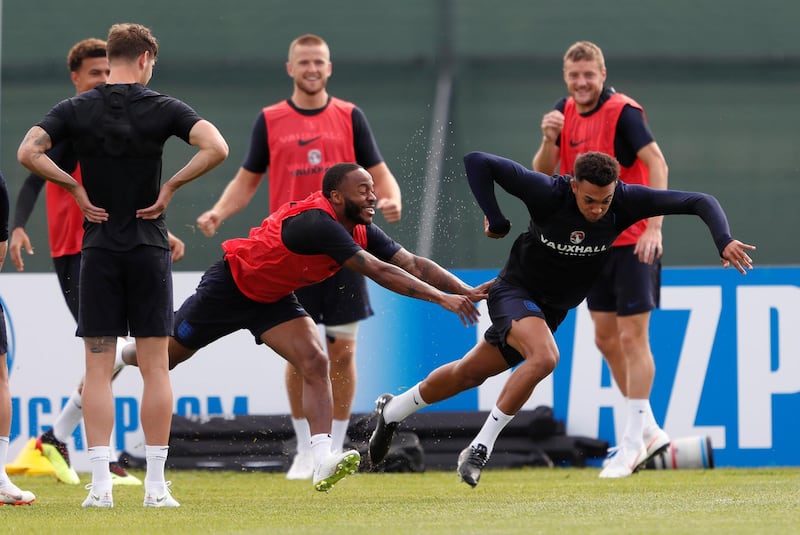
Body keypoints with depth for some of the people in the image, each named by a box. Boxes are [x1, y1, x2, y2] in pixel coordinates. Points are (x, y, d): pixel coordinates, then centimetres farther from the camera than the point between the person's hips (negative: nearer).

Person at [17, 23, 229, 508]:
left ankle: (101, 483, -4)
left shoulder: (75, 110, 1)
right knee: (155, 368, 3)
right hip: (149, 247, -1)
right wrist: (172, 185, -6)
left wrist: (74, 186, -2)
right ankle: (156, 485, 1)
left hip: (99, 248, 1)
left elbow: (27, 152, -12)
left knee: (98, 370, 3)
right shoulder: (162, 108, -4)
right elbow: (216, 148, -17)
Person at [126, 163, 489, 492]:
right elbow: (378, 271, -43)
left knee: (315, 363, -15)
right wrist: (442, 298, -45)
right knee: (161, 357, 8)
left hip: (273, 299, 7)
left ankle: (323, 463, -24)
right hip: (230, 285, -7)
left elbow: (412, 264, -13)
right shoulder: (317, 223, -38)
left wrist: (467, 291, -25)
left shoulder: (361, 231, -12)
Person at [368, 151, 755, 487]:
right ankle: (480, 448, -21)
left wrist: (724, 241, -36)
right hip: (516, 290, -5)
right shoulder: (548, 193, -29)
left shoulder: (625, 201, -21)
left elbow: (699, 202, -21)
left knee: (470, 373, 16)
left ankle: (392, 411, 39)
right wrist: (496, 221, -23)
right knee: (544, 356, -32)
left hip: (554, 309, 5)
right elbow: (477, 162, -24)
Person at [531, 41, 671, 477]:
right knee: (605, 338, 10)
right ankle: (649, 430, 21)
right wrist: (549, 140, -12)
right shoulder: (565, 113, 6)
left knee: (632, 337, -7)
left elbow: (657, 163, -22)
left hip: (632, 242, -8)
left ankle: (632, 441, -4)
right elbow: (542, 173, 9)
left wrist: (654, 227, -31)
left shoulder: (623, 112, -16)